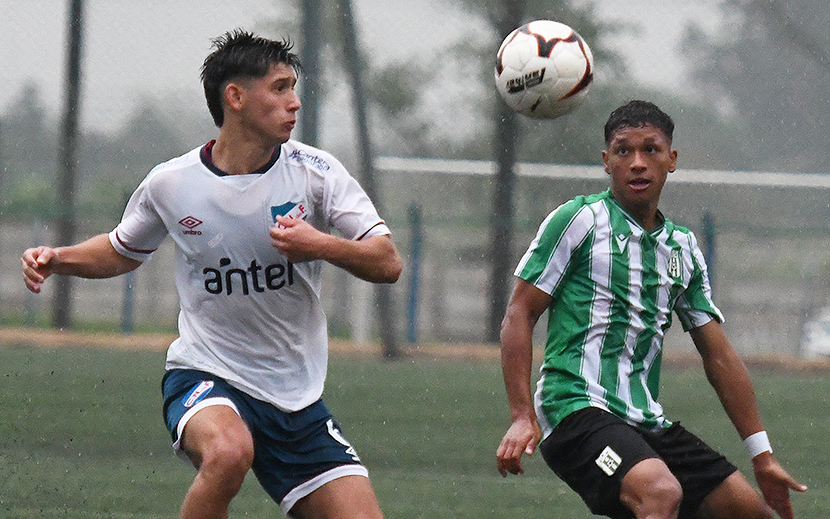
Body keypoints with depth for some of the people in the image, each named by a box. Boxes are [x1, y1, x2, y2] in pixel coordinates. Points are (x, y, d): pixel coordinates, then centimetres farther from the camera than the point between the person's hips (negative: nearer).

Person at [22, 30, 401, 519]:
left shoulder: (314, 171, -3)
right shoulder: (170, 184, -4)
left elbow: (388, 263, -6)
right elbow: (122, 252, 18)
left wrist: (323, 246, -24)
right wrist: (57, 259, -1)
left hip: (297, 397, 3)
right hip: (205, 376, -3)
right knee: (228, 452, -37)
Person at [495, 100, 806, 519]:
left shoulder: (683, 247, 17)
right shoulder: (579, 220, 0)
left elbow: (719, 357, 20)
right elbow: (519, 315, -2)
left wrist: (762, 457, 17)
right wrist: (522, 417, -13)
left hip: (646, 422, 7)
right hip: (577, 407, -7)